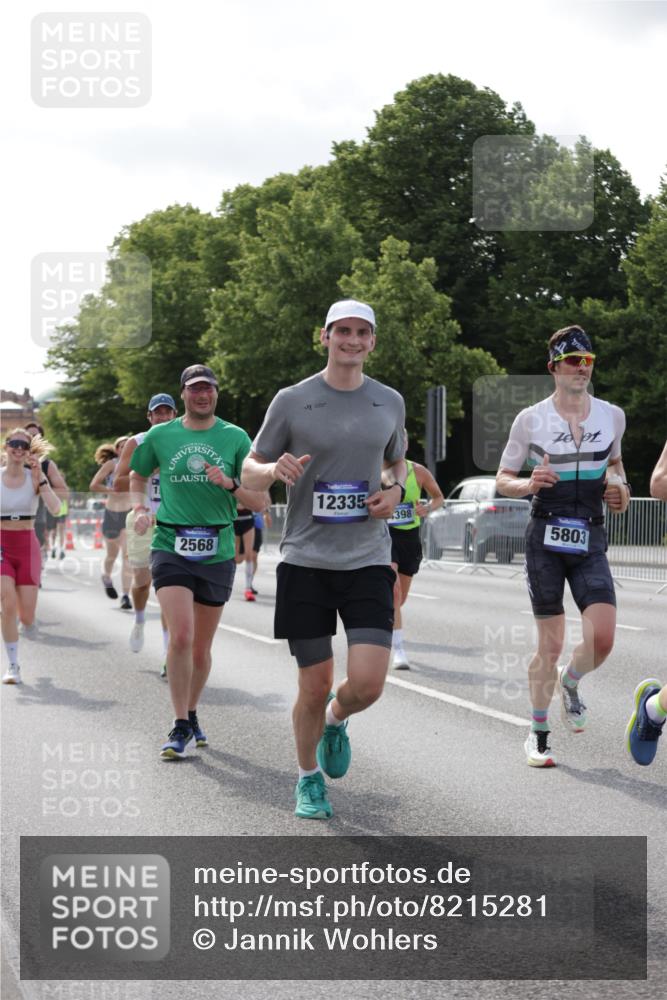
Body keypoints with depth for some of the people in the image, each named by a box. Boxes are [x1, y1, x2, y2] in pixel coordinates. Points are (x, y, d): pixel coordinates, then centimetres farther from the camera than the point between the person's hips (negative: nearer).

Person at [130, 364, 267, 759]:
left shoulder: (236, 438, 3)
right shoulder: (160, 436, 4)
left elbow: (260, 503, 2)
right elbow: (138, 476, 23)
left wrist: (230, 484, -15)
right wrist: (139, 504, 3)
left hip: (217, 552, 1)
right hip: (171, 548, -1)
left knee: (202, 648, 11)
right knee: (181, 636, -18)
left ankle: (192, 715, 32)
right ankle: (181, 728, -8)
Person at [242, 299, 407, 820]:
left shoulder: (390, 402, 8)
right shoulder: (292, 401, 0)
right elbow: (249, 472, 7)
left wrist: (395, 491, 3)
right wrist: (276, 470, -17)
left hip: (369, 561, 2)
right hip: (305, 561, -2)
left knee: (367, 684, -11)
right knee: (315, 687, 2)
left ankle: (336, 720, 24)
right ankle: (309, 779, 26)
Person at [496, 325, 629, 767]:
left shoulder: (613, 416, 4)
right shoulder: (531, 419, -3)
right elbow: (503, 480, 4)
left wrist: (620, 488, 3)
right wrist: (529, 484, -17)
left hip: (590, 540, 2)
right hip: (545, 537, -2)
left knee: (602, 639, -13)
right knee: (550, 644, 0)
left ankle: (569, 682, 21)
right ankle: (538, 734, 17)